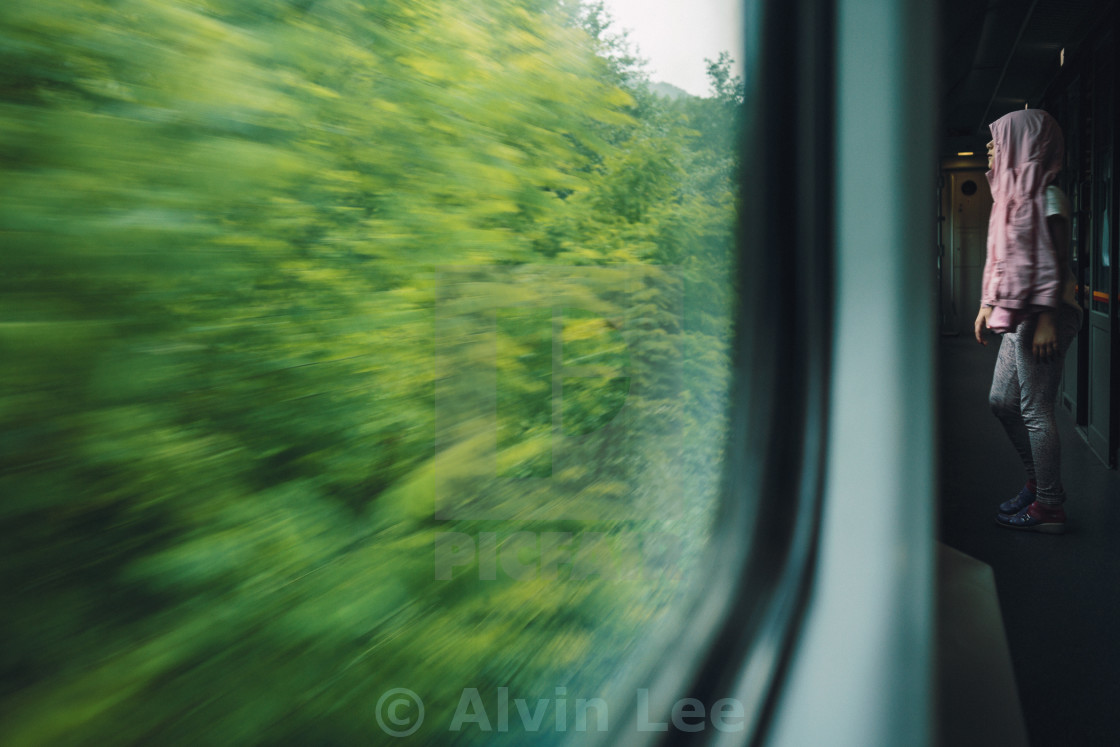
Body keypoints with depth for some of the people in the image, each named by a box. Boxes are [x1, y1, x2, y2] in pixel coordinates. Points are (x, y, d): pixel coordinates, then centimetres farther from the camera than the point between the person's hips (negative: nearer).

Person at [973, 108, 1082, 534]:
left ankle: (1049, 507, 3)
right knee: (1002, 400, 14)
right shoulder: (1014, 194, 16)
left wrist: (1047, 320, -21)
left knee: (1034, 410, -6)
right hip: (1018, 314, 10)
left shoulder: (1046, 196, -11)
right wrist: (988, 305, 19)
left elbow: (1057, 264, -16)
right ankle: (1037, 483, 27)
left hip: (1043, 315, -10)